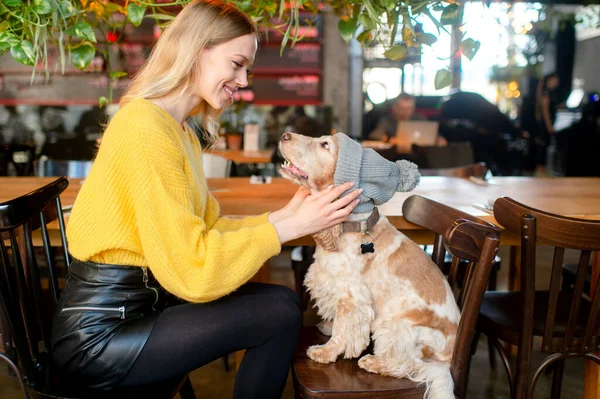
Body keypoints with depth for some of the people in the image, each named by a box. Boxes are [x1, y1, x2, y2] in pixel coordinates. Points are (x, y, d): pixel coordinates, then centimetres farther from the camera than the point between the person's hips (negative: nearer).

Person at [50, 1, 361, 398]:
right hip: (102, 332, -9)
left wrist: (280, 217, -3)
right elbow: (191, 268, -24)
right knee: (279, 316, -9)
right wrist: (290, 228, -18)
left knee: (283, 299, 6)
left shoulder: (180, 131, 11)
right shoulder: (146, 128, -22)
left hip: (144, 297, 9)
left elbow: (206, 228, 7)